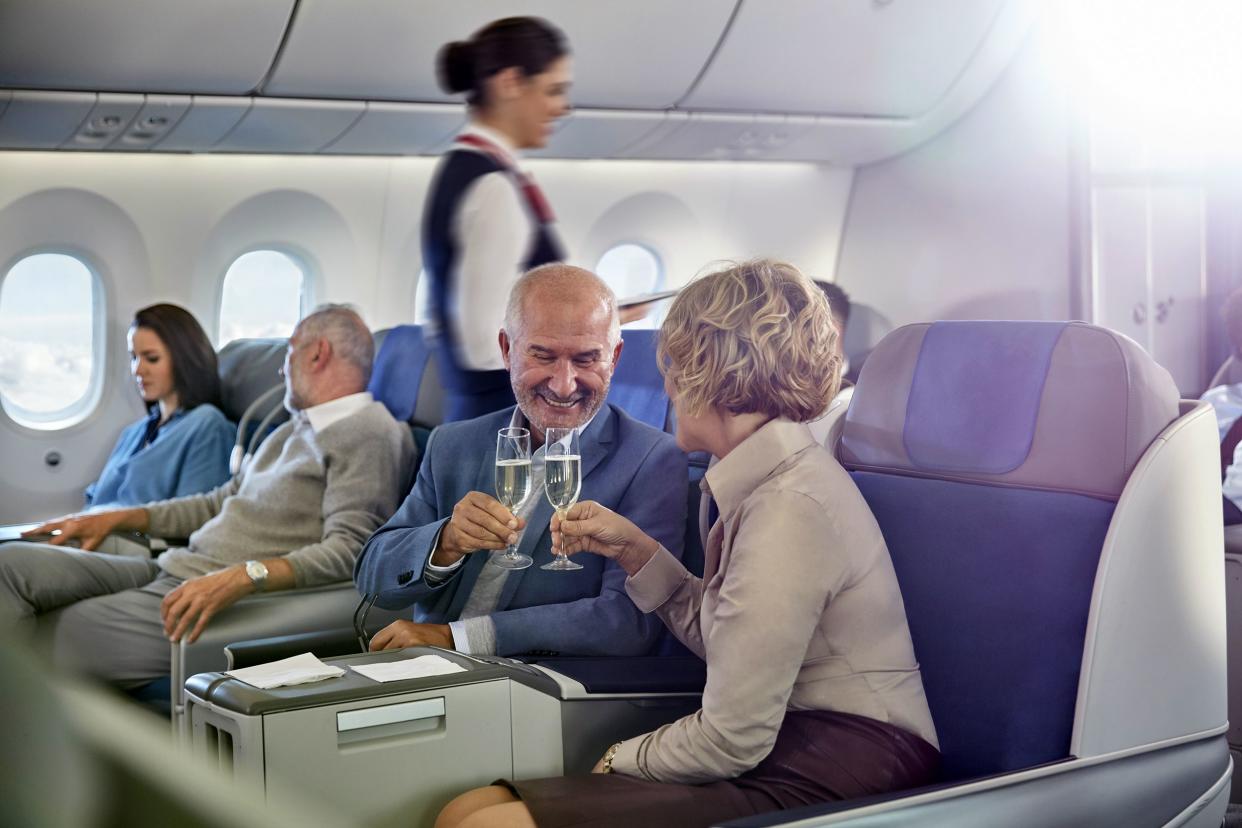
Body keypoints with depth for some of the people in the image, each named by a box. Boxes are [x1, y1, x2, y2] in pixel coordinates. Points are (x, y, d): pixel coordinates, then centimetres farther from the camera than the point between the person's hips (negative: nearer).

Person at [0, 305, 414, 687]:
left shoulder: (369, 434, -8)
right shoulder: (295, 430, 24)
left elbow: (347, 553, -20)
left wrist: (244, 576, -32)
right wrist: (117, 518, 23)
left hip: (240, 603, -9)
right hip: (173, 570, 9)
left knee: (81, 625, -25)